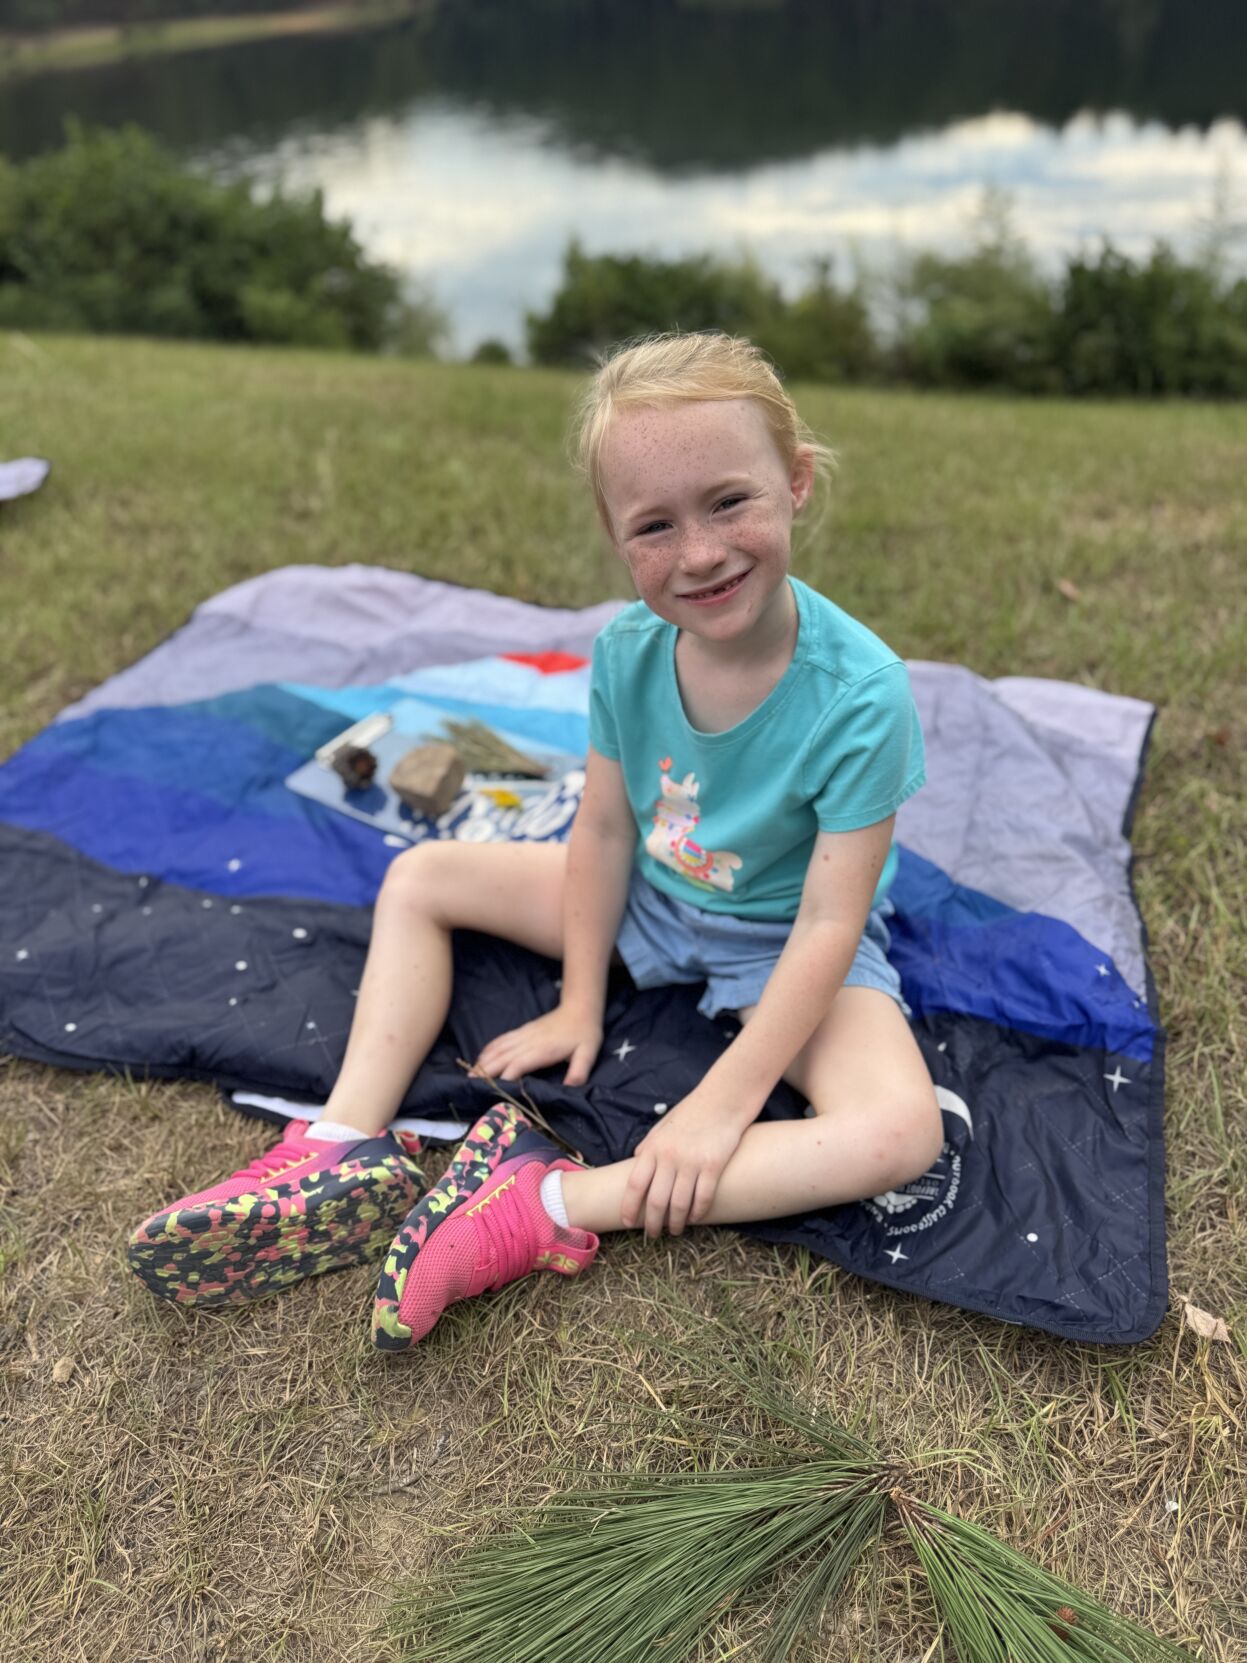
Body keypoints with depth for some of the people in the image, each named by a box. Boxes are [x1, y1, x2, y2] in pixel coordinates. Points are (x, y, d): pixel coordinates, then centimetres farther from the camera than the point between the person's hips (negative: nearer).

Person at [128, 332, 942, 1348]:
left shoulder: (860, 694, -30)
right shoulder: (628, 653, -16)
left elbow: (829, 922, -27)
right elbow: (604, 829, -6)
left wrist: (725, 1104, -29)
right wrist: (580, 1004, -4)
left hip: (782, 943, -4)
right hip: (649, 899, 4)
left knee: (900, 1132, -31)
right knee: (419, 878, -1)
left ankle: (550, 1206, -32)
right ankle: (348, 1149, -11)